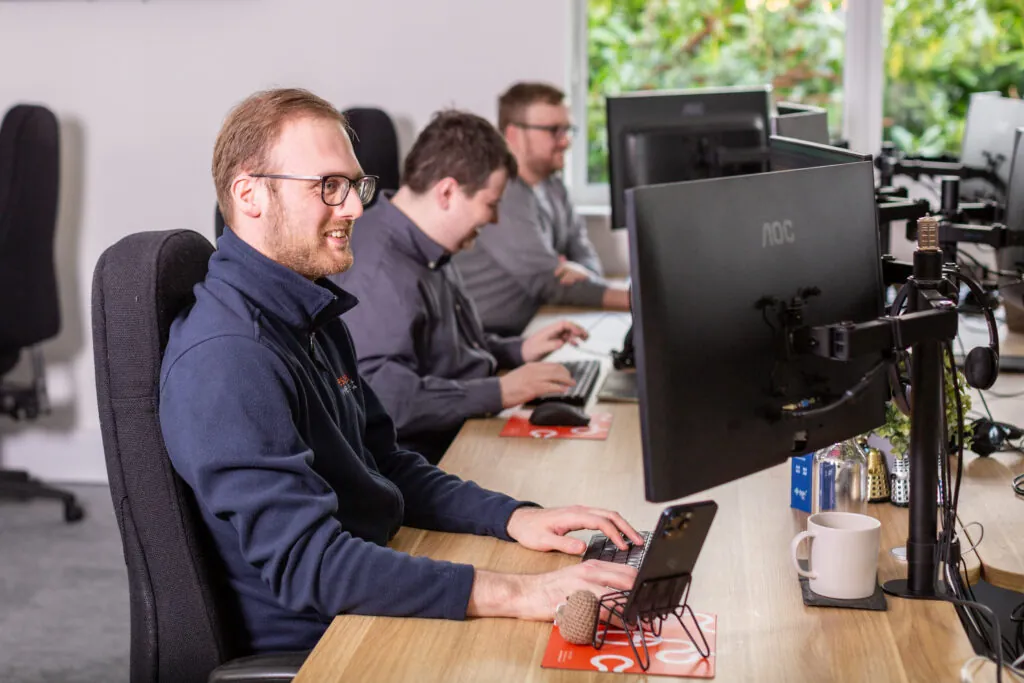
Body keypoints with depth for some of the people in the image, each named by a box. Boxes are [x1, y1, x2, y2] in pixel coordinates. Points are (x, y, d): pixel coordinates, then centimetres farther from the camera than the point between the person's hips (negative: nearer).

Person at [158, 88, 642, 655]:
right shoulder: (227, 358, -23)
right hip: (308, 646, -9)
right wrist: (517, 595, -35)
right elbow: (308, 564, -30)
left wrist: (513, 517, -1)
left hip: (366, 607, 9)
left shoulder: (314, 318, 10)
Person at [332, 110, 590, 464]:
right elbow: (382, 396, -33)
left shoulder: (426, 249, 10)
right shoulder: (377, 272, -23)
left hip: (466, 433, 10)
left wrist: (518, 350, 14)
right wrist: (500, 392, -26)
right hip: (427, 458, -10)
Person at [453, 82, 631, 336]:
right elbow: (547, 280, -23)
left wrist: (579, 272, -18)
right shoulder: (498, 193, -17)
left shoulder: (552, 185, 12)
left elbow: (585, 257, 7)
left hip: (524, 333, 8)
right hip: (481, 340, -8)